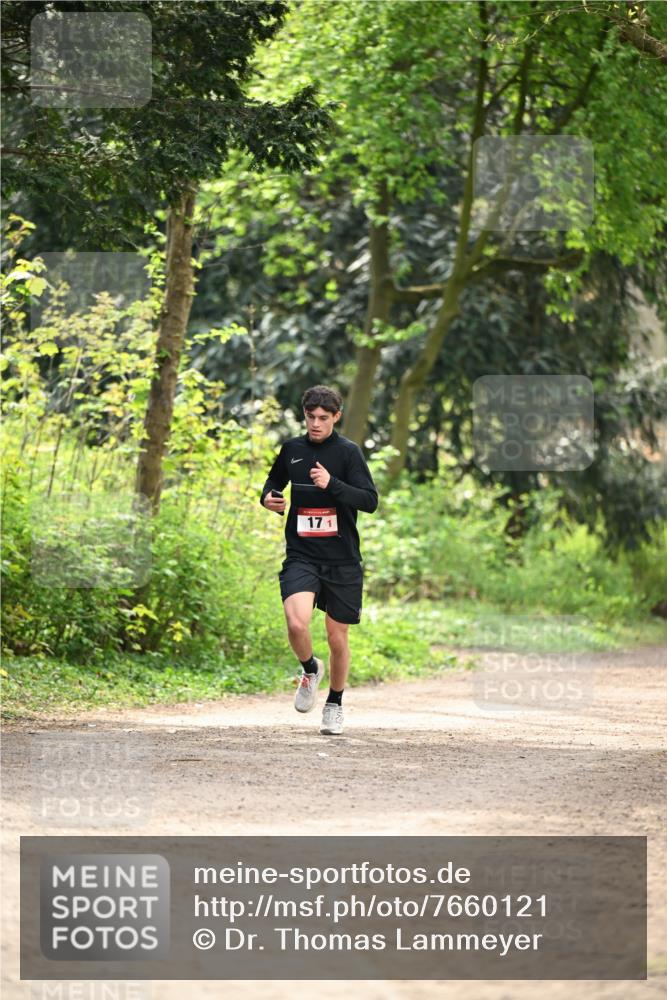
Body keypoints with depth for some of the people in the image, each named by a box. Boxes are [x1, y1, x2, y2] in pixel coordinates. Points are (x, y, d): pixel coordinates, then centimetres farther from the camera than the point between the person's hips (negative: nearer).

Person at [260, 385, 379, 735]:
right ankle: (310, 669, 10)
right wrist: (268, 497, 3)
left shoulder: (348, 452, -5)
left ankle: (334, 705, 30)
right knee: (296, 623, -22)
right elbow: (275, 479, 25)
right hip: (301, 556, 1)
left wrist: (332, 484, -26)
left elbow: (370, 500, -13)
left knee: (337, 639, 7)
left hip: (342, 561, -1)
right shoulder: (292, 449, 6)